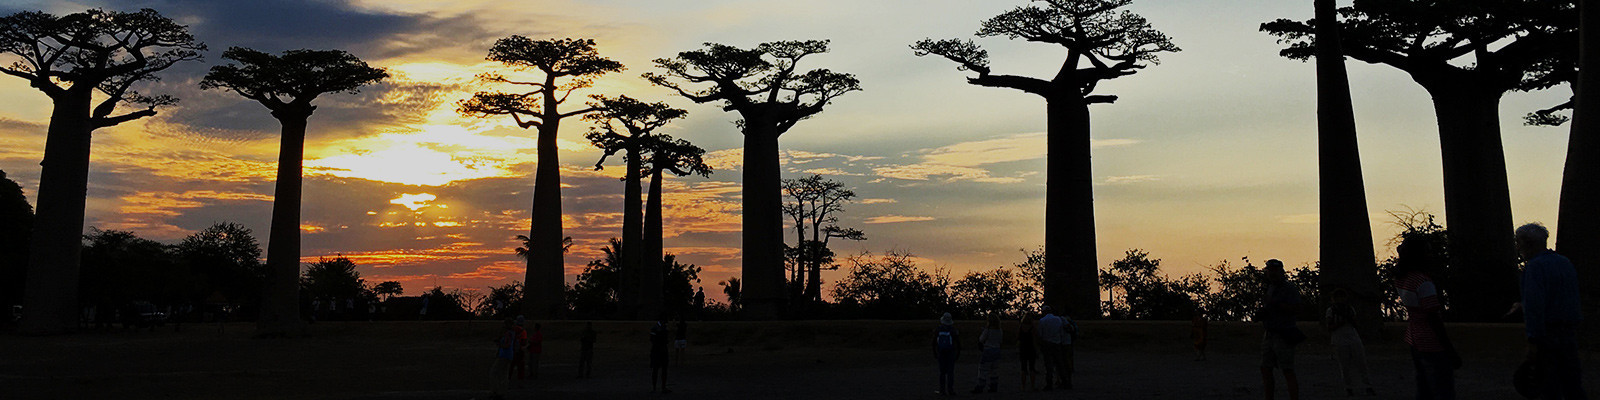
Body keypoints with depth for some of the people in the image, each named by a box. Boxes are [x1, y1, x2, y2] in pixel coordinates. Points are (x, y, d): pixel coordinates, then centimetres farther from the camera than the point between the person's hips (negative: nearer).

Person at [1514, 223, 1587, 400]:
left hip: (1546, 334, -8)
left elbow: (1534, 305, -19)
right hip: (1570, 334, 8)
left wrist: (1533, 341, -21)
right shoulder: (1566, 263, 15)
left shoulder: (1534, 267, -10)